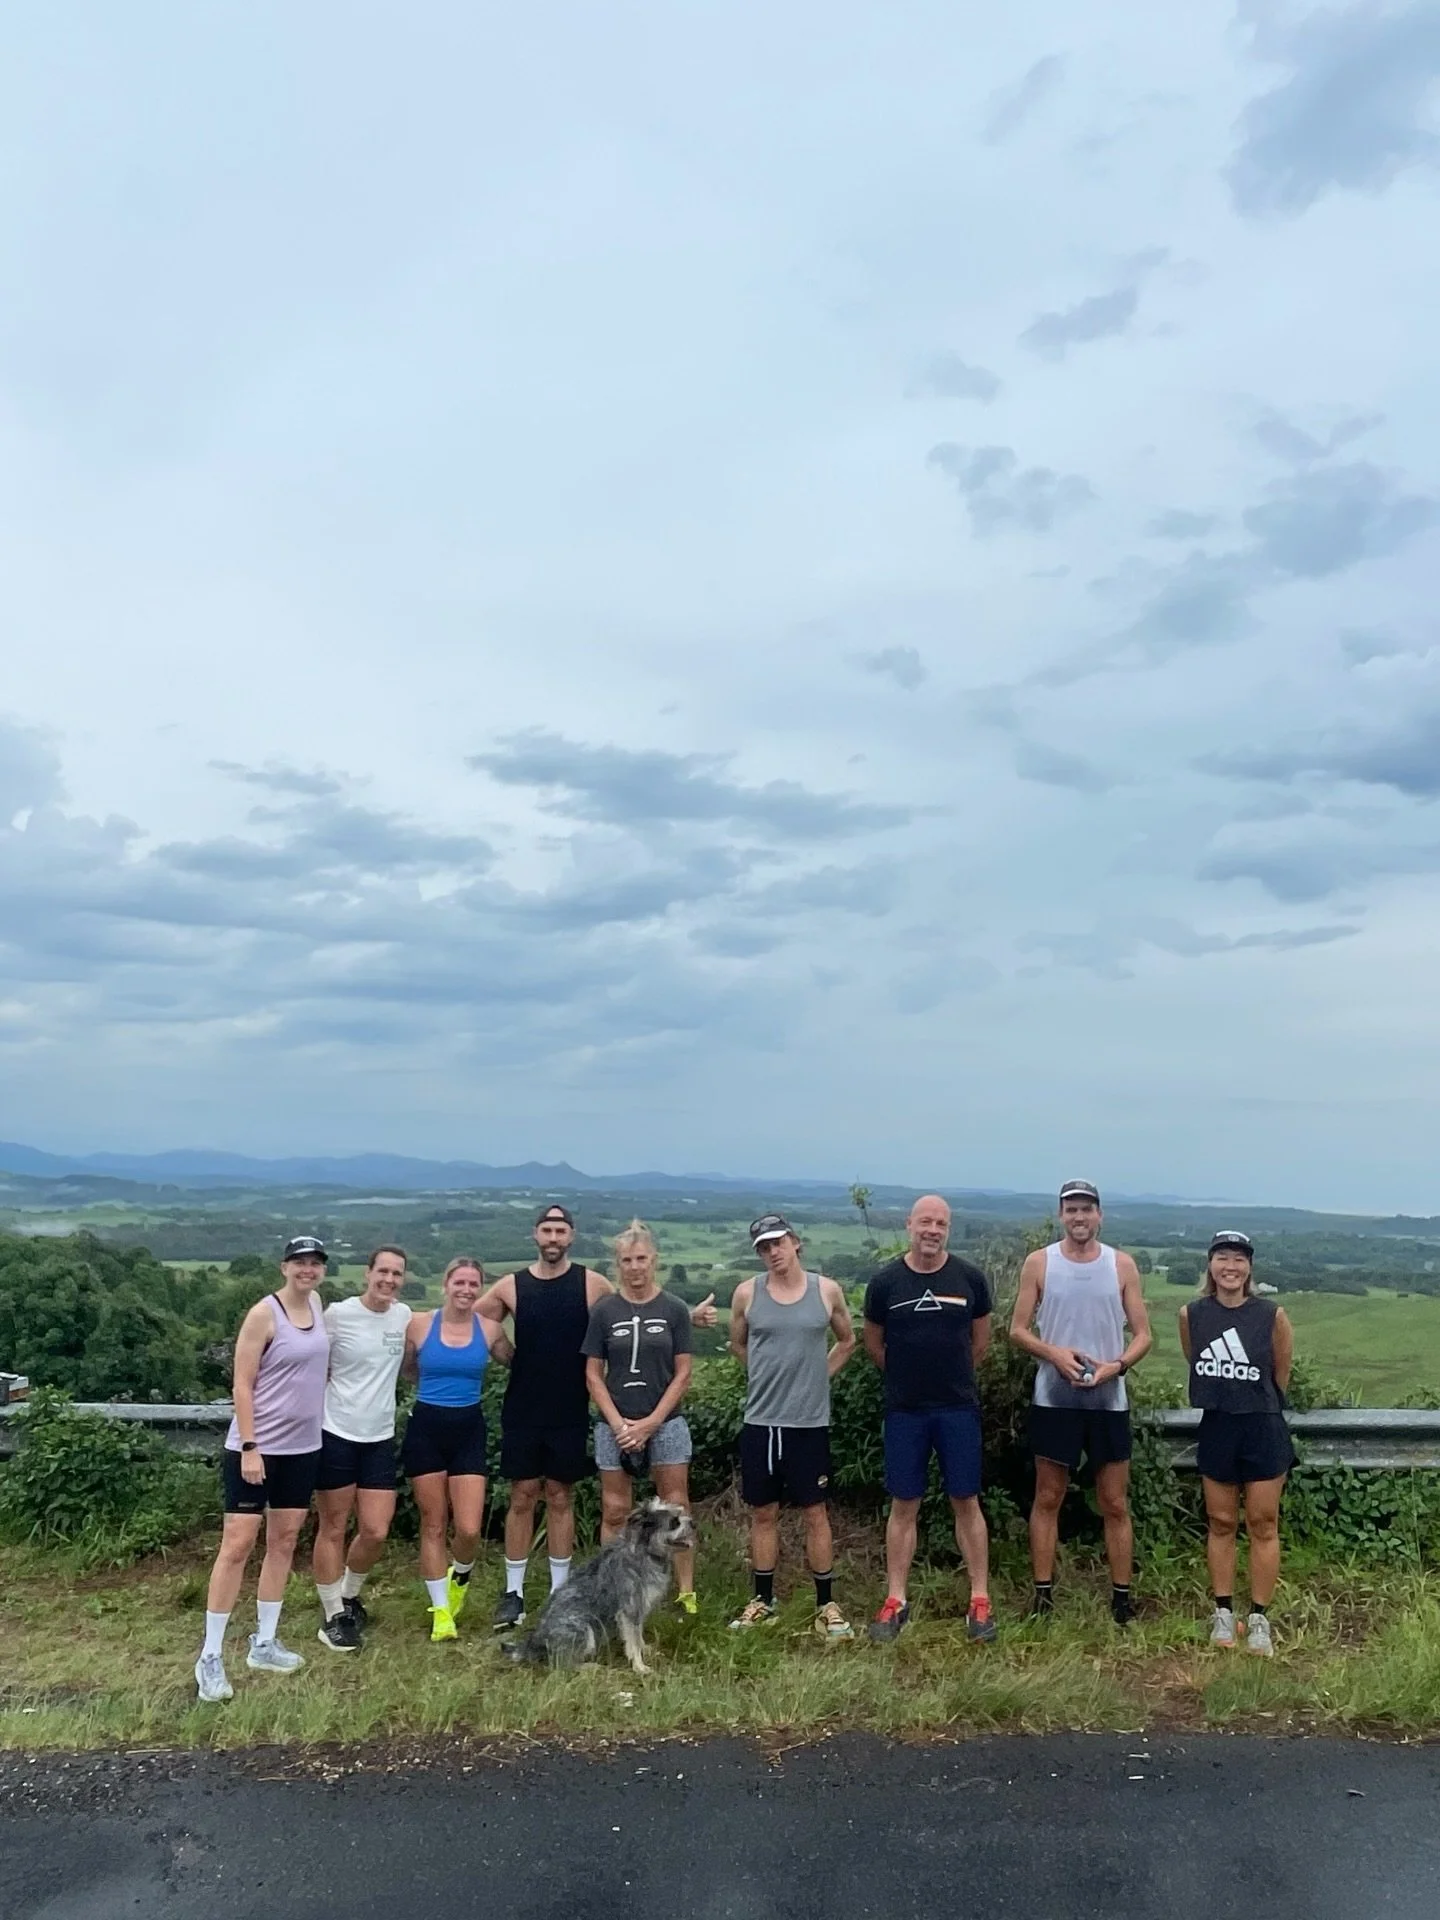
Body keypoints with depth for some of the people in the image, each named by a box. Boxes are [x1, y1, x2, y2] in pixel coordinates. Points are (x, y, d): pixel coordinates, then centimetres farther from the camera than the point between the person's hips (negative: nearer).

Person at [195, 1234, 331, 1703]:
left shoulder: (317, 1306, 5)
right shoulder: (264, 1314, -14)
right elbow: (242, 1385, -14)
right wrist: (249, 1447, -18)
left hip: (303, 1447, 7)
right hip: (257, 1448, -7)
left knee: (284, 1542, 13)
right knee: (238, 1545, -3)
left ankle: (264, 1643, 24)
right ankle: (210, 1656, 7)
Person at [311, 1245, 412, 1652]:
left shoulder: (404, 1315, 3)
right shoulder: (338, 1314, -12)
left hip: (380, 1438, 4)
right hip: (336, 1435, -4)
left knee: (376, 1532, 3)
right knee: (332, 1529, 7)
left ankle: (349, 1596, 31)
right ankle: (333, 1615, 22)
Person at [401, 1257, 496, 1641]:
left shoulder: (488, 1329, -3)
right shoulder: (419, 1324, -6)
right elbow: (406, 1369, 11)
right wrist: (434, 1386, 8)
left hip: (468, 1430, 1)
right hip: (425, 1429, 0)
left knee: (469, 1529, -5)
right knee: (433, 1525, 7)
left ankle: (460, 1577, 28)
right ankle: (440, 1611, 21)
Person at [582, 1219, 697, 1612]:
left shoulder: (674, 1309, -1)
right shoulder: (604, 1310, 1)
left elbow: (683, 1374, -1)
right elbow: (593, 1375, 2)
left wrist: (651, 1422, -8)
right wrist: (618, 1423, -8)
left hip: (665, 1424, -1)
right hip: (615, 1426, 1)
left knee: (676, 1509, 2)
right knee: (614, 1512, 6)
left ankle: (685, 1592, 11)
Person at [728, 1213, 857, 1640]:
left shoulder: (826, 1291, -2)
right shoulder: (747, 1293, -2)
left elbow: (847, 1341, 14)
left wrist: (816, 1376, 7)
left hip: (809, 1422, -1)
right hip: (760, 1421, 1)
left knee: (815, 1513, 5)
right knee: (763, 1513, 11)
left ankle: (826, 1606, 15)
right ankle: (763, 1600, 24)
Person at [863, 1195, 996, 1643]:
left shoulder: (969, 1278, -4)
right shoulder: (886, 1281, -6)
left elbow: (981, 1341, 10)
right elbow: (873, 1343, 9)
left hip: (959, 1409, 0)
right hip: (904, 1410, 0)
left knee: (966, 1502, 5)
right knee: (903, 1505, 7)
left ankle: (980, 1601, 14)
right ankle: (895, 1601, 15)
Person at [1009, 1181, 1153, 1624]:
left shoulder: (1122, 1265, 1)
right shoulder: (1039, 1263, -1)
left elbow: (1142, 1334, 3)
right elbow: (1018, 1329, 0)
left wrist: (1118, 1364, -16)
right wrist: (1053, 1353, -17)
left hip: (1109, 1400, 1)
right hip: (1054, 1399, 0)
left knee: (1115, 1504, 7)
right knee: (1047, 1498, 7)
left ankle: (1122, 1597, 18)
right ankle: (1043, 1593, 17)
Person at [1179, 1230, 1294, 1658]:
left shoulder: (1272, 1316, -12)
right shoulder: (1191, 1314, -5)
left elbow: (1281, 1376, 1)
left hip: (1264, 1430, -2)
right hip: (1216, 1429, 2)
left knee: (1263, 1525, 6)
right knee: (1220, 1523, 11)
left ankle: (1259, 1618, 17)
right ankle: (1223, 1613, 23)